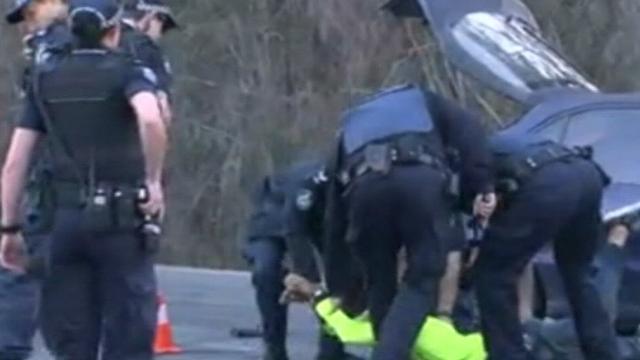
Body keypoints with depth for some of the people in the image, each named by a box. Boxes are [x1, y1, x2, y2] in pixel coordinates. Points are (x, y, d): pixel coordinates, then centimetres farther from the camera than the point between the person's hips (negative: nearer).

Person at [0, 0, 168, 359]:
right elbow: (151, 119, -26)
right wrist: (154, 181, -14)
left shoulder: (46, 81, 11)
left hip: (66, 218, 4)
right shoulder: (126, 73, -3)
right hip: (119, 219, -4)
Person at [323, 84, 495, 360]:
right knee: (422, 280, 5)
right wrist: (481, 186, 7)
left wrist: (336, 287, 46)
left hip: (366, 182, 2)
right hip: (421, 178, -2)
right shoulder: (422, 101, 41)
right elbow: (468, 131, 17)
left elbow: (335, 215, 41)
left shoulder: (352, 124, 43)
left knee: (379, 284, 20)